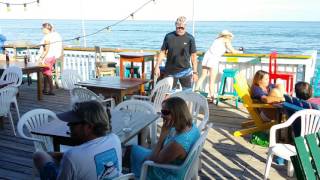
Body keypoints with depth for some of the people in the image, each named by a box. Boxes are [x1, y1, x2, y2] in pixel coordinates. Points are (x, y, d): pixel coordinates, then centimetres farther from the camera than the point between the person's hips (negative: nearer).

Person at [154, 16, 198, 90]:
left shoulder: (190, 38, -2)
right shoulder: (169, 36, 1)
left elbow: (193, 55, 1)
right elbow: (162, 52, 6)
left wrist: (195, 72, -2)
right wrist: (157, 66, 0)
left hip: (185, 71, -1)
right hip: (170, 71, 1)